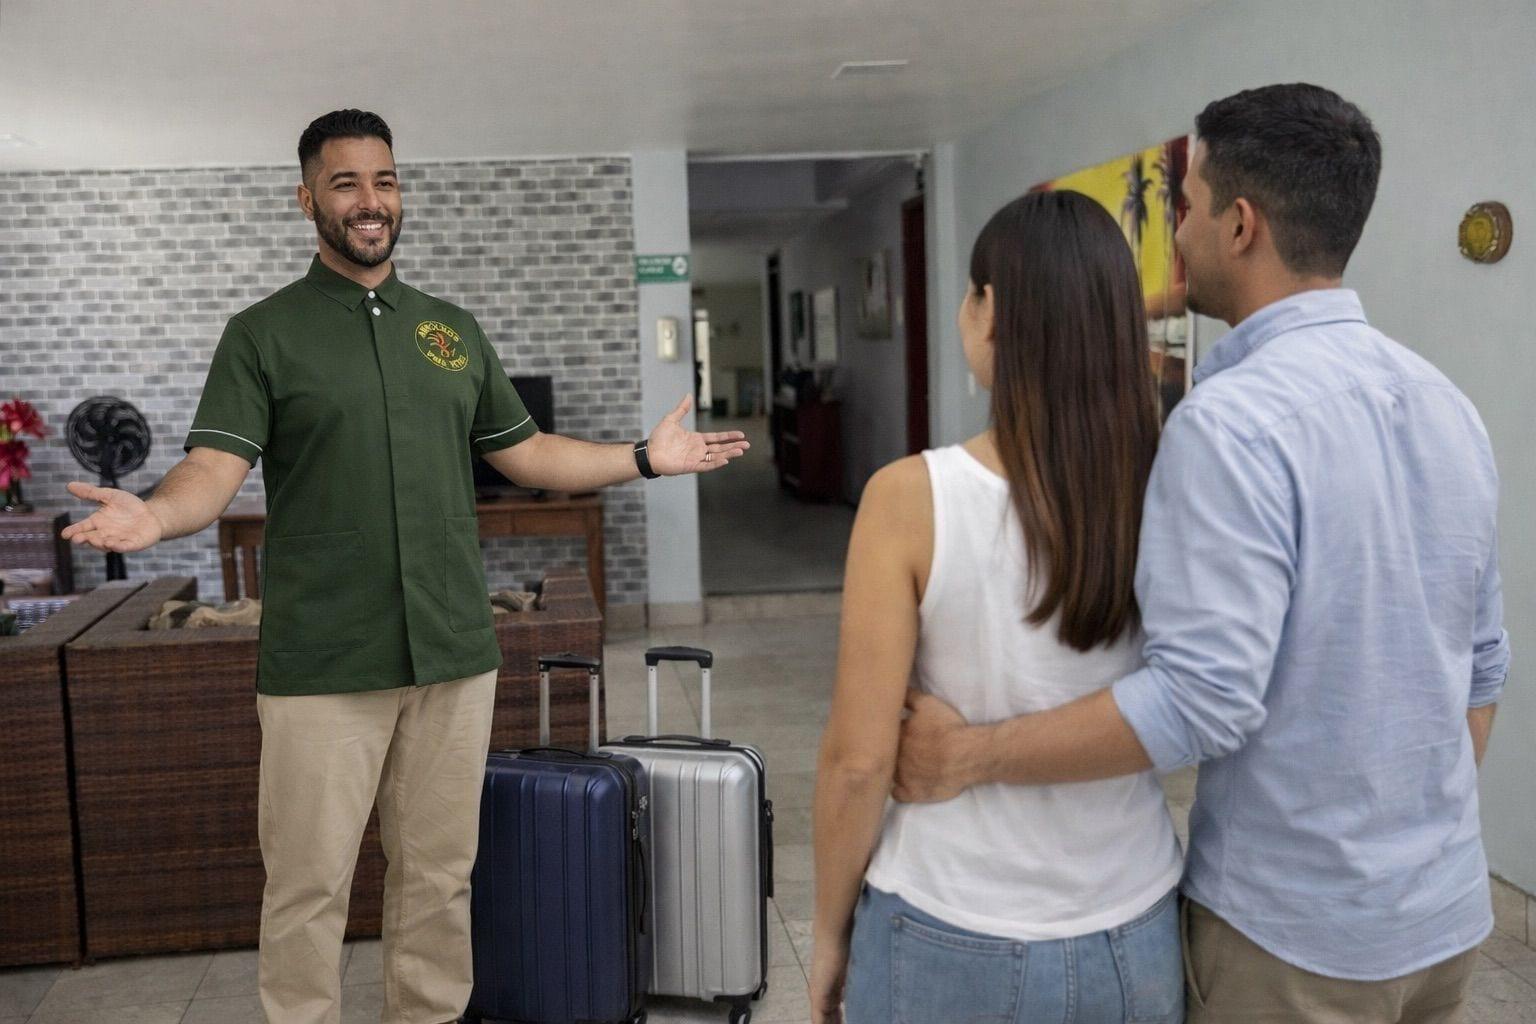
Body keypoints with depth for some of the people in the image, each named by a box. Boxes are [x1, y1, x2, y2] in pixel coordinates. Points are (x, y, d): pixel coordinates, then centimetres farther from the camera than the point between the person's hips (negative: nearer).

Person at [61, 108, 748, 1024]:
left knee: (440, 876, 12)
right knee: (309, 887, 4)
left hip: (455, 652, 4)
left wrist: (645, 457, 11)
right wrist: (157, 516, -31)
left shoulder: (454, 329, 14)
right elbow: (217, 465, -10)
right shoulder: (263, 334, 1)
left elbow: (524, 453, 18)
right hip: (322, 665, -3)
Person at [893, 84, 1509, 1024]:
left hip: (1295, 925, -7)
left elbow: (1205, 697, -28)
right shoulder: (1445, 403, 3)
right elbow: (1482, 661, 10)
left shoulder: (1237, 418, -22)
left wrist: (970, 754, -21)